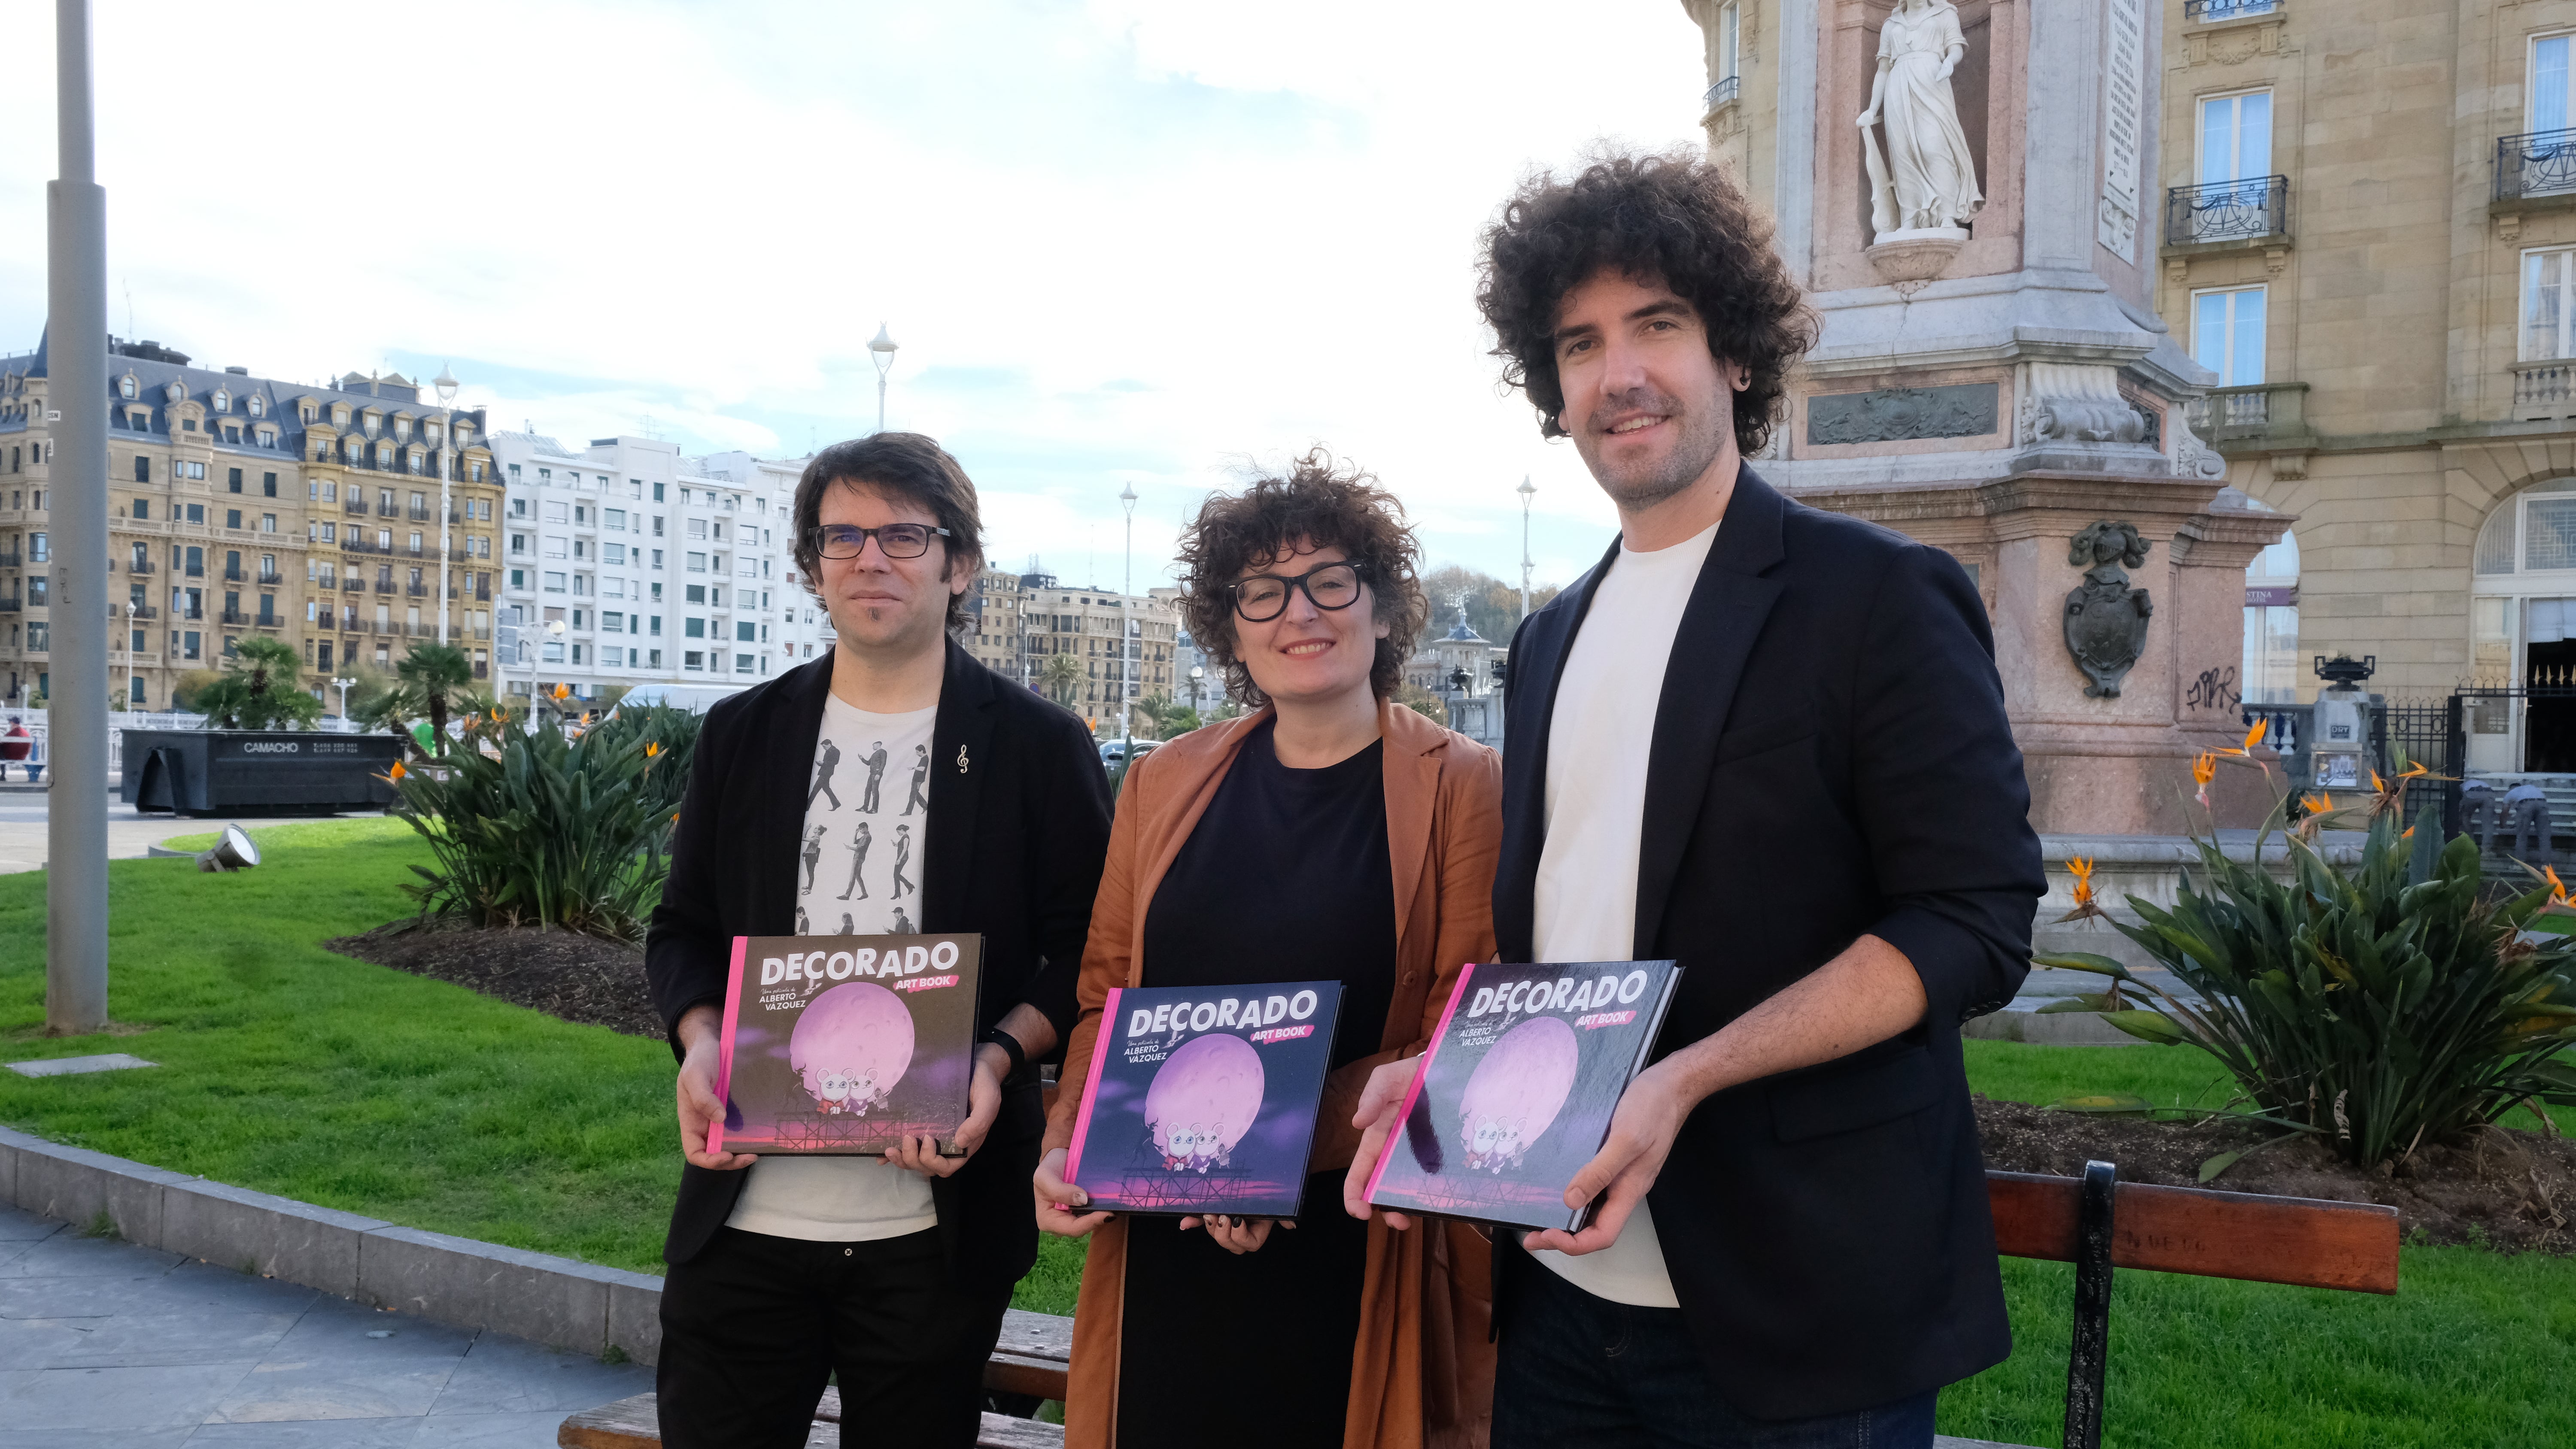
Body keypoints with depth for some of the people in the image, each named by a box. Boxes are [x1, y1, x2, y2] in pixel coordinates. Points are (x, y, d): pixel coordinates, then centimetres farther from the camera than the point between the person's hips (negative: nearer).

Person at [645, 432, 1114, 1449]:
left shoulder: (1038, 746, 0)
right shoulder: (742, 734, 9)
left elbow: (1088, 953, 1)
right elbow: (682, 931, 14)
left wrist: (997, 1058, -16)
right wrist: (700, 1042, -6)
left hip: (937, 1231, -2)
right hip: (742, 1219, 2)